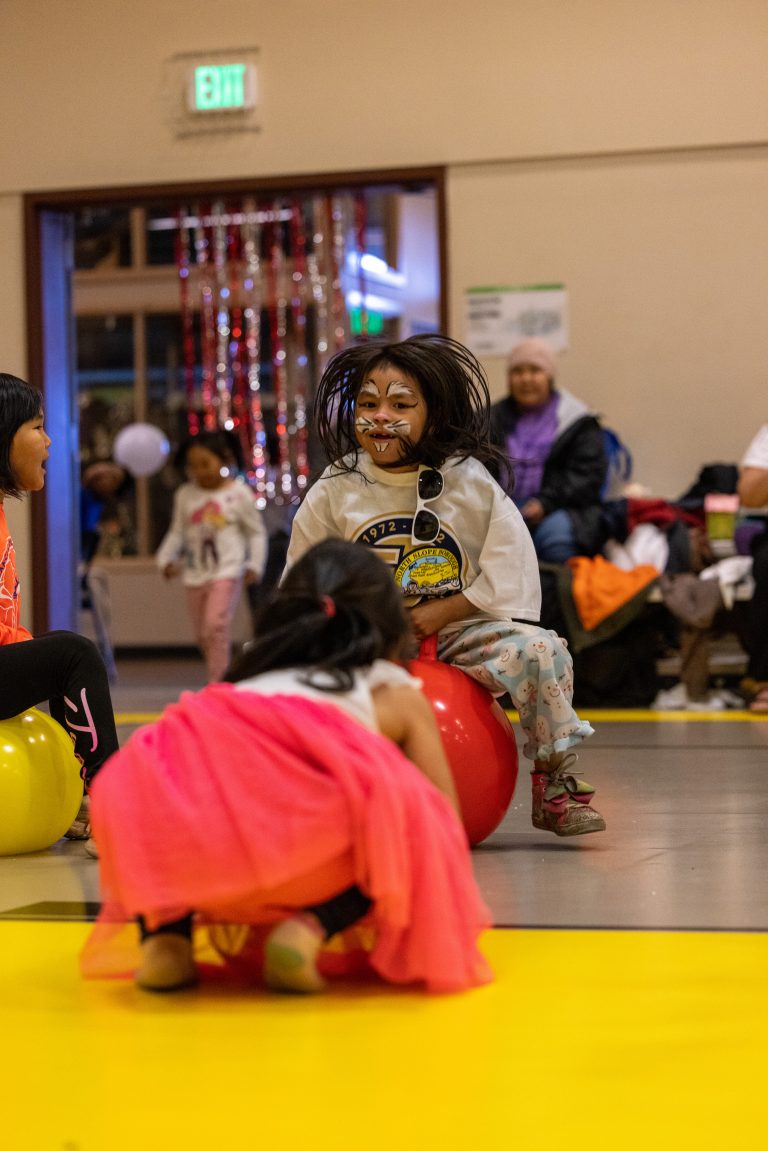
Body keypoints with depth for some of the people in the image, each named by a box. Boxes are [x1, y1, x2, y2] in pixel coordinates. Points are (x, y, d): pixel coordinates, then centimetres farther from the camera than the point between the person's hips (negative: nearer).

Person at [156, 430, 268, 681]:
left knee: (216, 625, -21)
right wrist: (166, 558, 0)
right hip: (195, 575, 5)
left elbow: (256, 532, 4)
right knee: (203, 635, 11)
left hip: (227, 572, -5)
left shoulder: (238, 493, -2)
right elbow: (177, 532, 14)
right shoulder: (185, 496, 7)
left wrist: (255, 565, -6)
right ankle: (220, 681, 27)